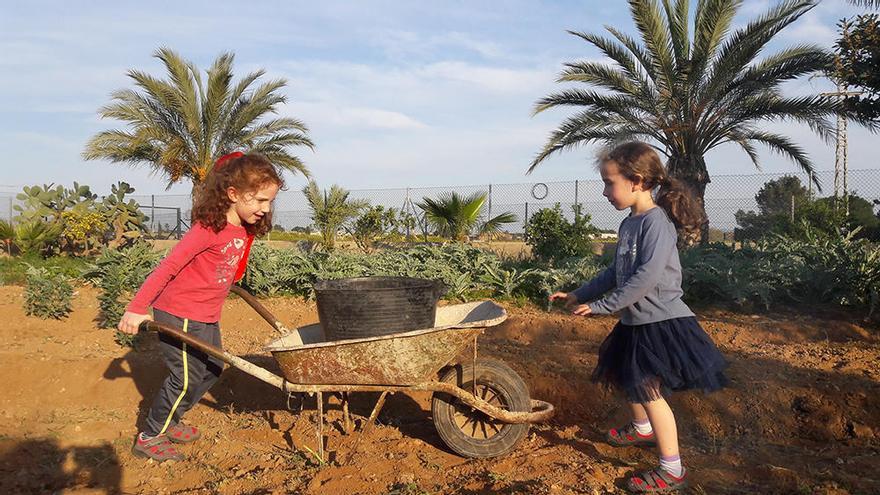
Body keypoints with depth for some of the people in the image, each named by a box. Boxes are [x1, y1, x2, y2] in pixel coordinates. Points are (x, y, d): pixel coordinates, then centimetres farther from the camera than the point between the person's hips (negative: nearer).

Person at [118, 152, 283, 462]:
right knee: (186, 378, -1)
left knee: (213, 369, 18)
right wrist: (137, 308, -22)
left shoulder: (243, 230, -1)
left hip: (207, 317, 9)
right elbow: (168, 267, -23)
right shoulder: (209, 229, -25)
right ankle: (149, 437, 19)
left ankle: (170, 422, 35)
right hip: (178, 315, -9)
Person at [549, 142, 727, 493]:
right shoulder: (628, 224, 7)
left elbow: (648, 276, -29)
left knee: (649, 391, -6)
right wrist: (579, 296, 14)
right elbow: (616, 272, 16)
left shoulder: (656, 221, -20)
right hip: (635, 321, 9)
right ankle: (643, 429, 50)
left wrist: (601, 306, -25)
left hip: (659, 322, -9)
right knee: (627, 379, 24)